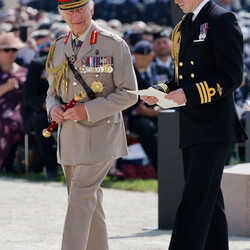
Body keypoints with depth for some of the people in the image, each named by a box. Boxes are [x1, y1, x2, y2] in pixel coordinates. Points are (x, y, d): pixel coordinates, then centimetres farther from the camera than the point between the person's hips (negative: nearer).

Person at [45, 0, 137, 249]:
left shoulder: (114, 45, -7)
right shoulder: (58, 48, 11)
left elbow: (129, 94, -8)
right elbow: (52, 92, 20)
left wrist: (89, 110, -18)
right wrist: (53, 107, -5)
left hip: (100, 133, -6)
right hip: (69, 135, 6)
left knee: (80, 200, -15)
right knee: (90, 201, 12)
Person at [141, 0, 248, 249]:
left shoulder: (222, 20, -8)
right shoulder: (183, 27, 18)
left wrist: (188, 94, -23)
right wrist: (159, 92, 5)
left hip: (214, 128, -9)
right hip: (191, 129, 9)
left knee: (195, 201, -15)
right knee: (209, 203, 11)